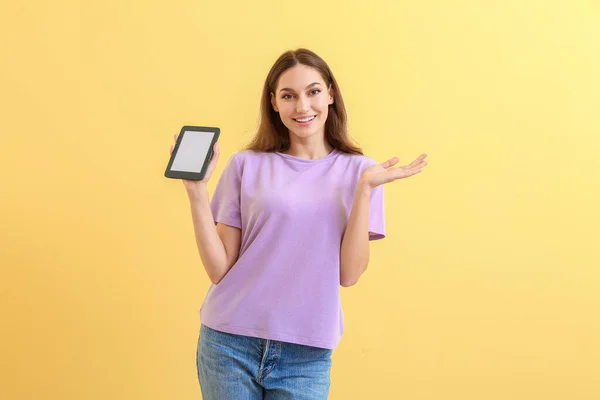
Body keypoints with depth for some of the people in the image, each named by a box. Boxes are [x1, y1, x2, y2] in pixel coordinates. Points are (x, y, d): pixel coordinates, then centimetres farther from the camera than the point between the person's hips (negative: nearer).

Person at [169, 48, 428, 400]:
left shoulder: (358, 170, 1)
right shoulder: (247, 165, 0)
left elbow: (349, 274, -7)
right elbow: (220, 269, -3)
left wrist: (365, 188, -14)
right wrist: (197, 190, -11)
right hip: (230, 343, 0)